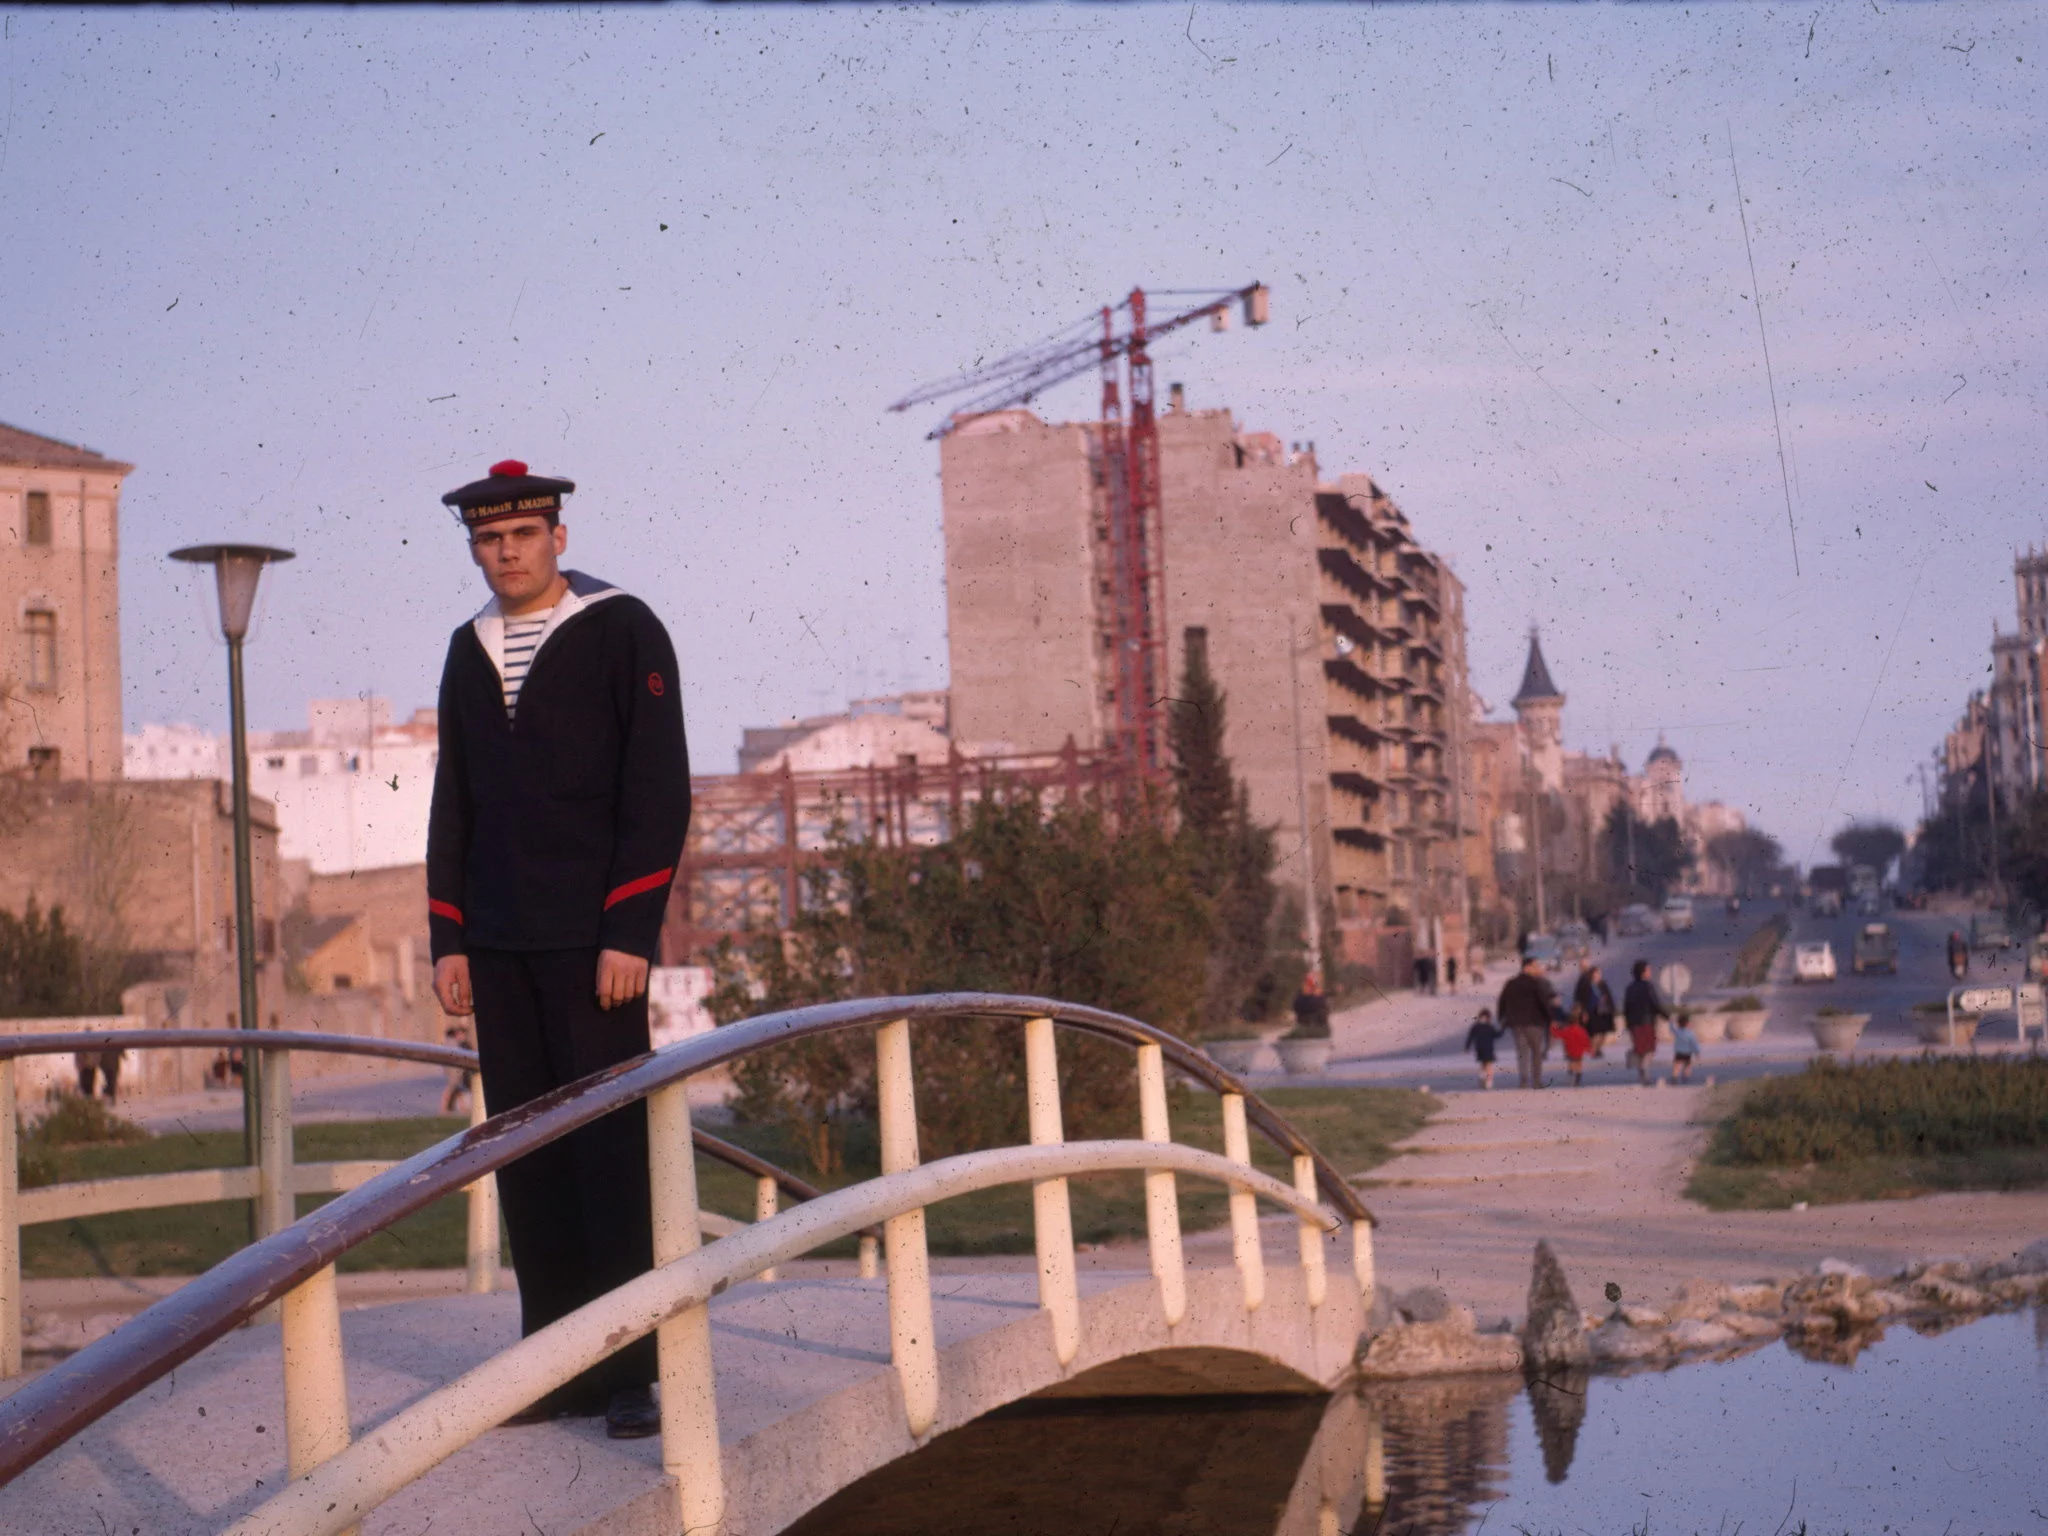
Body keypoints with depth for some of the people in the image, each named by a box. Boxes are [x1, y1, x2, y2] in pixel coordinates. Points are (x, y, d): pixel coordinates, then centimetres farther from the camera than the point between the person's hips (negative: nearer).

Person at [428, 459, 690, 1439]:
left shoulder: (624, 630, -2)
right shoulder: (468, 652, 14)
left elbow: (658, 790, -7)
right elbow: (453, 805, 17)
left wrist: (632, 933, -13)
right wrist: (448, 938, 9)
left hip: (593, 939, -5)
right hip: (500, 948, 5)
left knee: (611, 1147, -5)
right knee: (527, 1153, 6)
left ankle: (630, 1374, -1)